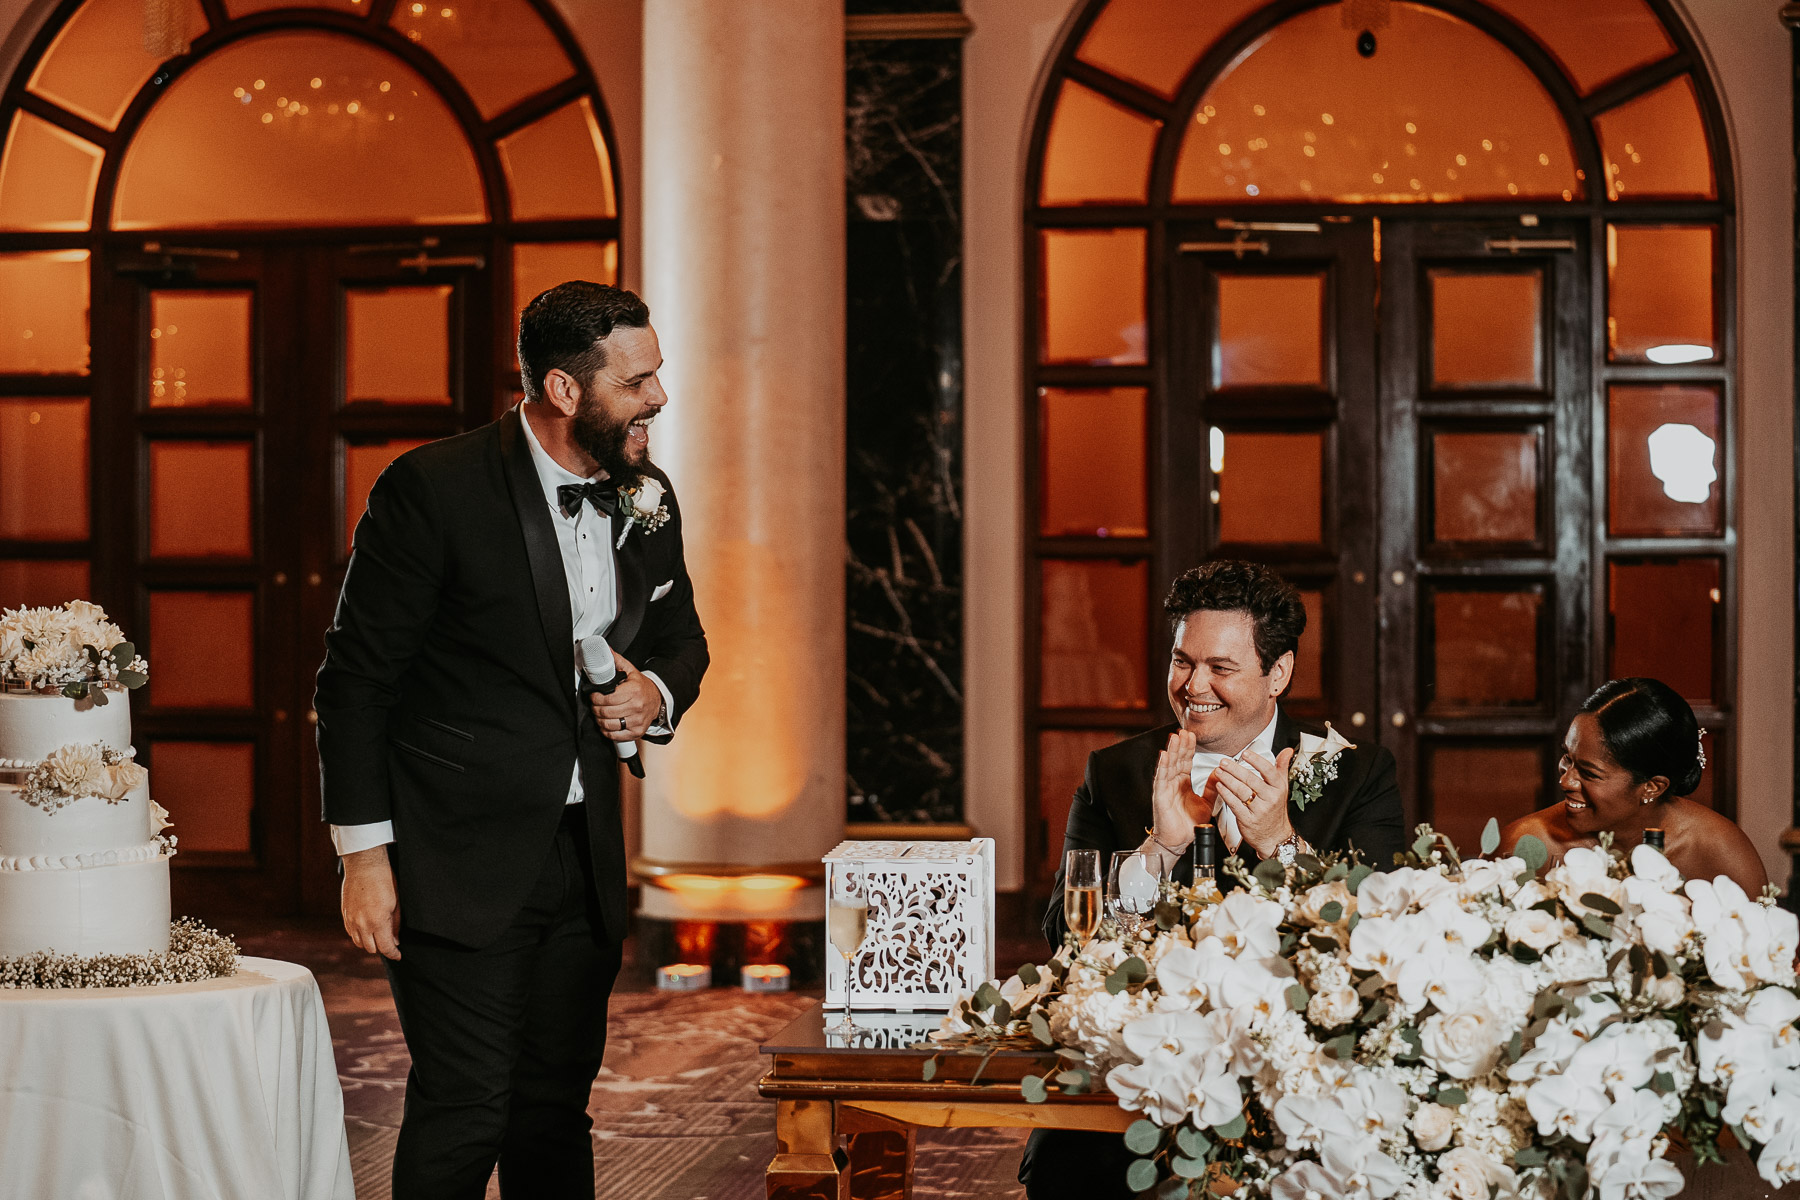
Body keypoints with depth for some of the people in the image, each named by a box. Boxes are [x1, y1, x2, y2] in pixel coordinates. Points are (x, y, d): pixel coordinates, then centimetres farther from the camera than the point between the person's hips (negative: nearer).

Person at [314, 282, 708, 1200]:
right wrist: (364, 854, -11)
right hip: (458, 864, -6)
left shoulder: (649, 501, 6)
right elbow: (355, 678, -9)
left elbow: (680, 635, 23)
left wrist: (657, 693, -2)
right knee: (465, 1113, -8)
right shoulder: (434, 490, -13)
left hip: (584, 861, 6)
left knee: (558, 1108, 12)